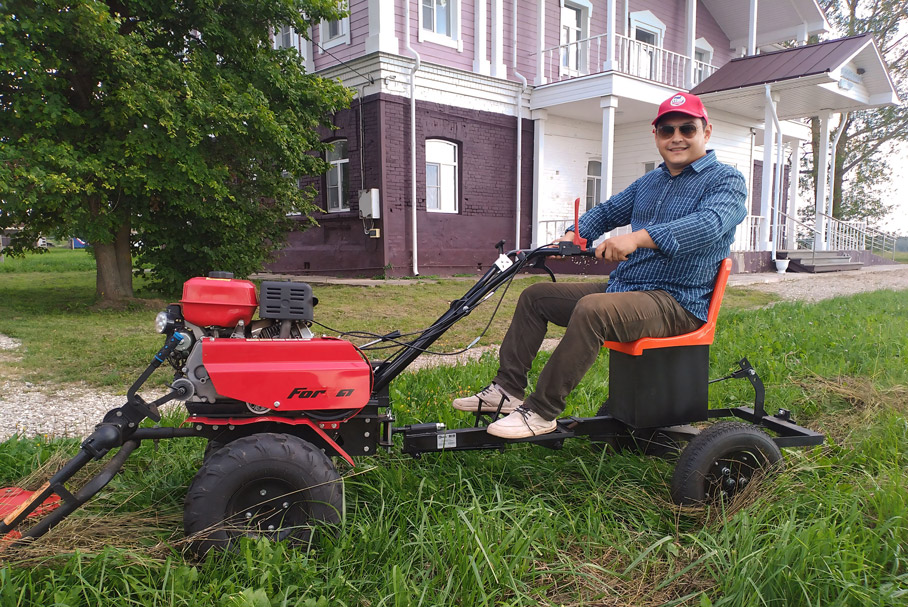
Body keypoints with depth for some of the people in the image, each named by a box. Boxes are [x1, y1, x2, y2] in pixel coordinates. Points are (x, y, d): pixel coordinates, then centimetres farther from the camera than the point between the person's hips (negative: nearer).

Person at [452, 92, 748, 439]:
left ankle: (541, 413, -28)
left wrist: (640, 237, -40)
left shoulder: (726, 180, -5)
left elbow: (709, 224, -26)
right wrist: (573, 236, 1)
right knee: (535, 296, 4)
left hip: (677, 302, -8)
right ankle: (507, 390, 3)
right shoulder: (650, 182, 20)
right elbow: (607, 212, 23)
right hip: (622, 287, 8)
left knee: (592, 309, -37)